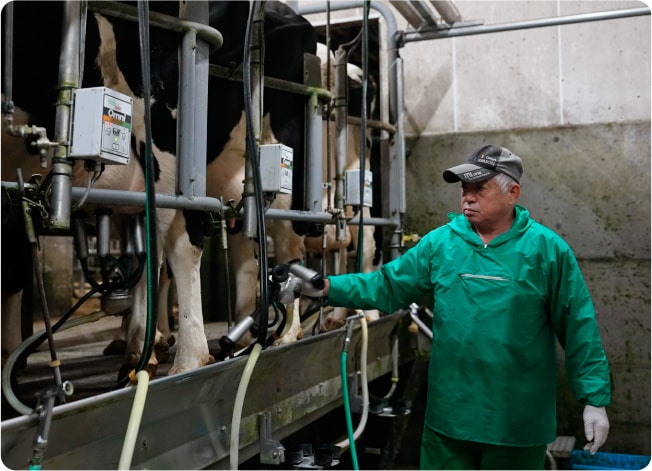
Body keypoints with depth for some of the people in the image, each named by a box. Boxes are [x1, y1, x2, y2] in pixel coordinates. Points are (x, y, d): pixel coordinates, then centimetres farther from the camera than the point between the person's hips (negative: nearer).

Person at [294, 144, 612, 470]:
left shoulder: (546, 248, -8)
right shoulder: (439, 242, -1)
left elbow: (578, 329, -5)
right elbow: (387, 286, 0)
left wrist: (595, 399, -6)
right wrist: (327, 287, -12)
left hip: (517, 420, -2)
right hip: (448, 413, 3)